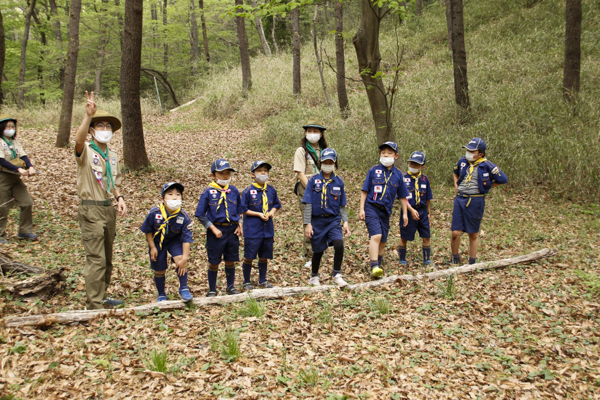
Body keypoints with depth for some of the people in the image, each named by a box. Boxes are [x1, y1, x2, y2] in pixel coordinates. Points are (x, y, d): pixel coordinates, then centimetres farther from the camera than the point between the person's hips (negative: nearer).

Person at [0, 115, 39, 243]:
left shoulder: (15, 141, 11)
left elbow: (23, 156, 1)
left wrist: (30, 167, -19)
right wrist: (18, 169, -29)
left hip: (16, 178, 6)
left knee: (27, 203, 3)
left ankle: (25, 231, 16)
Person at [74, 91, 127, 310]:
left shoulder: (112, 156, 13)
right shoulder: (86, 152, -8)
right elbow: (79, 140, -33)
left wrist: (119, 198, 5)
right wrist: (88, 115, -44)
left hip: (109, 209, 7)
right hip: (91, 211, -7)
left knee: (107, 257, 15)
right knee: (96, 259, -8)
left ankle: (101, 296, 29)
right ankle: (94, 305, -2)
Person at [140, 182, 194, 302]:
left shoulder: (184, 217, -26)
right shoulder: (154, 213, -26)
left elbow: (186, 238, -22)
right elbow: (147, 230, -9)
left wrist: (184, 258, -25)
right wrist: (152, 247, -8)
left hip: (174, 240, 0)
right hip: (157, 242, 0)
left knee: (180, 260, -24)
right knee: (159, 270, 8)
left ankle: (184, 289, -3)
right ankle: (161, 295, 33)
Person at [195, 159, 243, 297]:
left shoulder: (234, 190, 3)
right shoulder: (208, 192, -8)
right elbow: (200, 215, -7)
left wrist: (239, 225, 2)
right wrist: (213, 229, -13)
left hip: (232, 230, 3)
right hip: (216, 231, -3)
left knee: (230, 260, 14)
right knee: (214, 262, 7)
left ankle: (231, 287, 31)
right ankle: (212, 290, 22)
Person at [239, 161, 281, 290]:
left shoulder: (271, 190, 5)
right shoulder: (248, 191, -9)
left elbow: (276, 204, 16)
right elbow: (243, 209, -8)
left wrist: (272, 212, -4)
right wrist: (259, 214, -15)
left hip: (268, 228, 5)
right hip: (252, 229, -4)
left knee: (264, 256, 14)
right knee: (249, 256, 3)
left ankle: (262, 281, 30)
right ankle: (247, 282, 20)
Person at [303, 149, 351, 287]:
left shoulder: (339, 182, 4)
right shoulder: (314, 181, -2)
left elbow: (342, 206, 9)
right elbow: (308, 204, -4)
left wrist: (345, 222, -1)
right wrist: (308, 224, -9)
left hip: (334, 220, 1)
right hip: (317, 220, -1)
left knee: (339, 245, -21)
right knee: (318, 251, 9)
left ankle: (337, 275, -4)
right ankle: (314, 277, 33)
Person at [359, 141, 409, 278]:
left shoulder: (398, 174, 6)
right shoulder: (373, 170, -1)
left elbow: (402, 196, 13)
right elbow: (365, 191, 2)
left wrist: (404, 213, 13)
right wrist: (361, 209, -3)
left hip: (386, 211, 4)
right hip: (371, 208, -4)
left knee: (383, 242, 11)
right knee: (376, 236, -21)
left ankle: (378, 265, 27)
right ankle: (374, 267, -25)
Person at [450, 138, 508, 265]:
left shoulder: (487, 165, -9)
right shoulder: (462, 161, 5)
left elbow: (503, 179, -4)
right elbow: (456, 172, 27)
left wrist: (486, 186, 0)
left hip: (475, 201, -3)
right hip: (460, 199, 3)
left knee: (473, 234, 9)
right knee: (456, 233, -1)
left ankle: (472, 263, 22)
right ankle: (455, 259, 19)